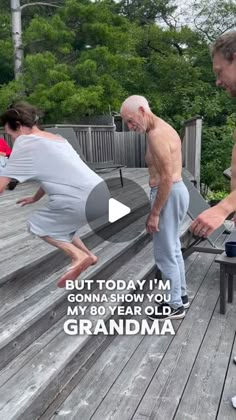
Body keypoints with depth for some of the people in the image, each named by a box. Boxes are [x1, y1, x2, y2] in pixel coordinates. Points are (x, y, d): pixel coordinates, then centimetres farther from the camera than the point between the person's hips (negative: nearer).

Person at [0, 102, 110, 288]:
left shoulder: (25, 142, -2)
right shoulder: (55, 138, 23)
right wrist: (35, 198, 46)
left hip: (84, 201, -9)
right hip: (100, 193, 9)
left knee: (36, 223, 10)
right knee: (57, 220, 26)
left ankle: (78, 256, 0)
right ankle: (87, 255, 27)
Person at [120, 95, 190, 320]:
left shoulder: (156, 135, -19)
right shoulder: (164, 128, 13)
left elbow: (166, 178, -23)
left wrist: (154, 213, -19)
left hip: (169, 195, -11)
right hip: (175, 191, 11)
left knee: (164, 253, 0)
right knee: (173, 249, 19)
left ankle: (175, 305, 14)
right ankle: (180, 295, 32)